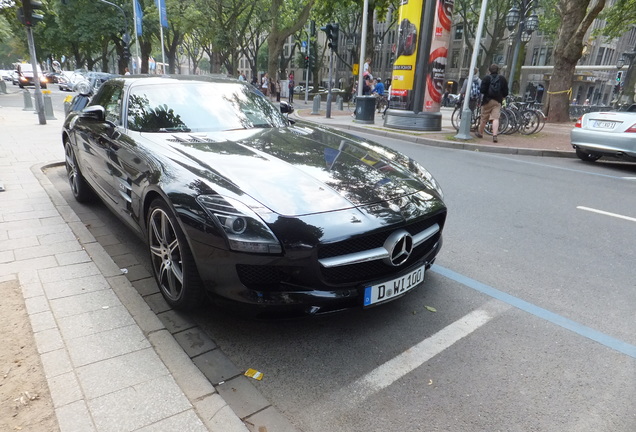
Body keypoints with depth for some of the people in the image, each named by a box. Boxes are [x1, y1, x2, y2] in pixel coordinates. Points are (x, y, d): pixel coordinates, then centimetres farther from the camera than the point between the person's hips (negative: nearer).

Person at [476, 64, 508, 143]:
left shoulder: (486, 78, -4)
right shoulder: (502, 79, 6)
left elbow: (482, 90, -11)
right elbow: (506, 92, 6)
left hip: (487, 100, -2)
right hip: (498, 101, 2)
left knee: (484, 118, 10)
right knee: (496, 118, -5)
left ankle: (480, 133, 26)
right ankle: (494, 135, -18)